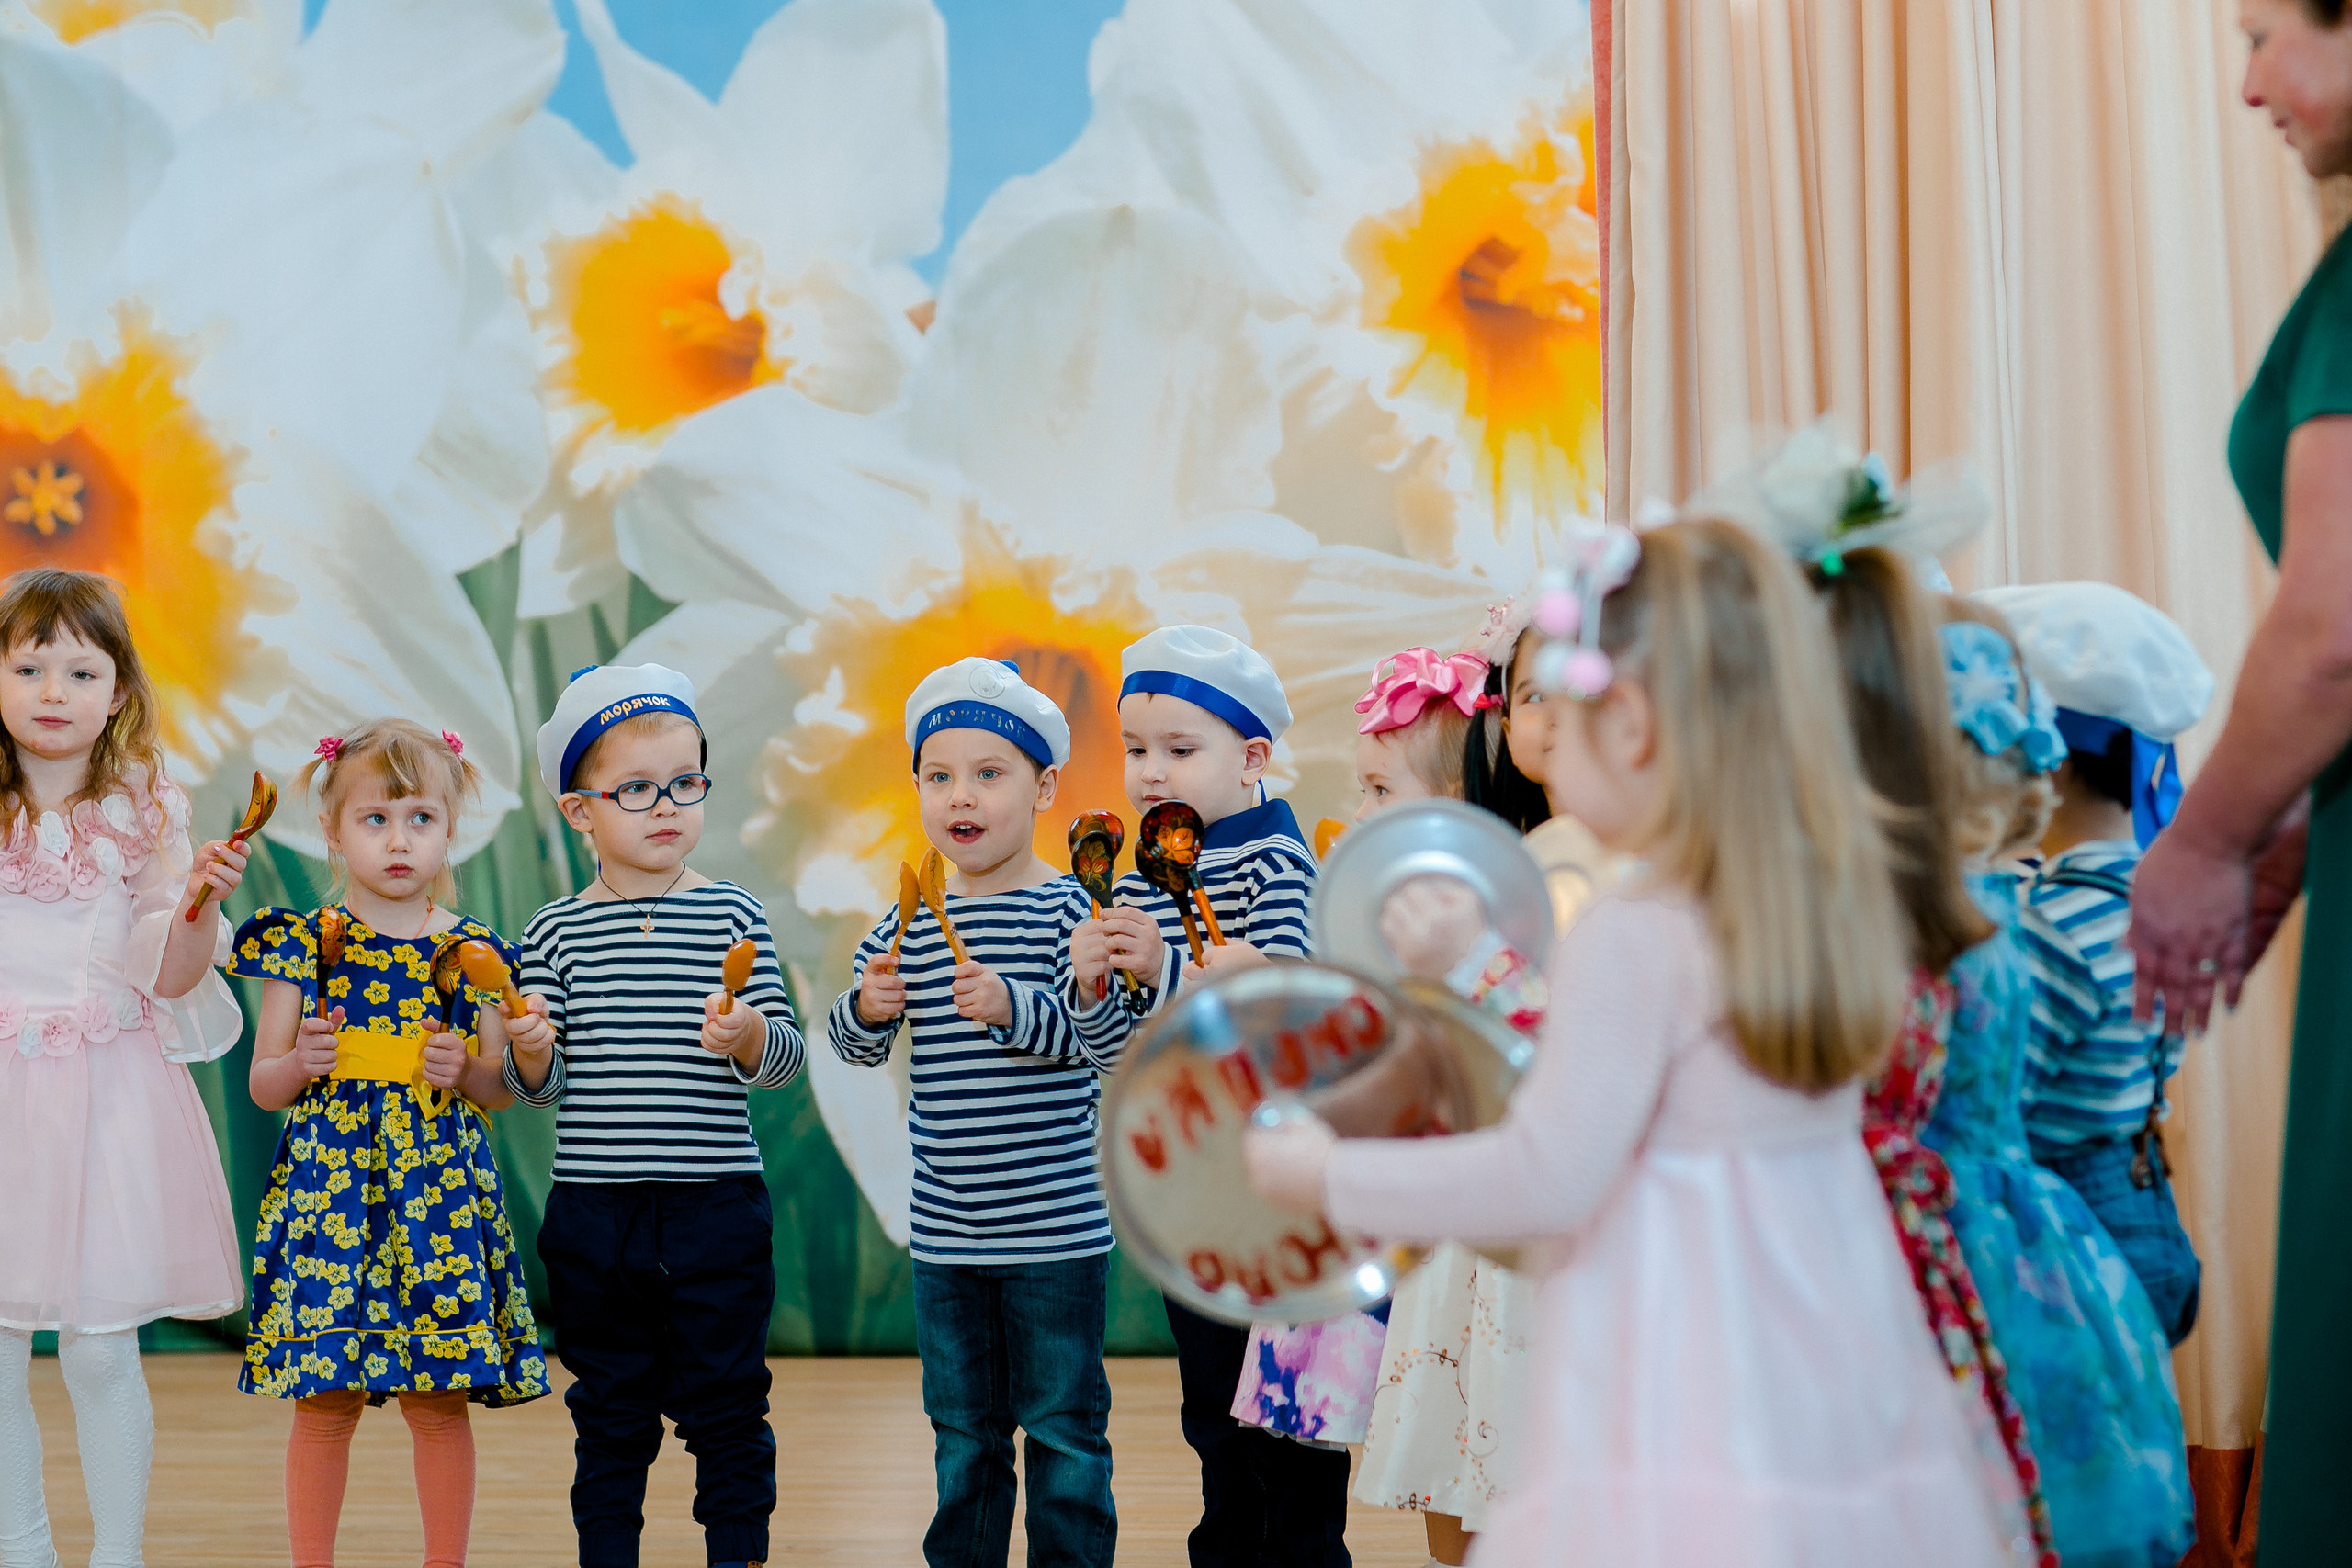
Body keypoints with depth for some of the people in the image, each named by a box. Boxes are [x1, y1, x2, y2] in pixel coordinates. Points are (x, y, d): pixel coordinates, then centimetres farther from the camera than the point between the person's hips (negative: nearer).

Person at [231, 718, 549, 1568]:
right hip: (328, 1176, -1)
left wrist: (466, 1071, -11)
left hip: (440, 1186, 1)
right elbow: (262, 1083, 6)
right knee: (324, 1402, 2)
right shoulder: (304, 941, 3)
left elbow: (502, 1090, 10)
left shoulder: (472, 950, 5)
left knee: (440, 1400, 3)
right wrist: (300, 1063, -14)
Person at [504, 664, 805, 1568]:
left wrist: (749, 1036, -23)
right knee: (609, 1416, 13)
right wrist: (528, 1052, -16)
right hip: (594, 1212, 1)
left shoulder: (734, 917, 0)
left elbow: (783, 1058, -3)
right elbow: (544, 1087, 5)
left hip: (717, 1205, -1)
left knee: (726, 1409, 6)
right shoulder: (557, 933, 3)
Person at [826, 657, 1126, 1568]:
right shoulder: (908, 923, 5)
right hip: (945, 1231, 5)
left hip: (1056, 1228, -4)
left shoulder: (1063, 909, -9)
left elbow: (1112, 1045, -16)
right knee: (962, 1428, 16)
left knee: (1063, 1425, 5)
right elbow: (855, 1046, 13)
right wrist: (867, 1009, -8)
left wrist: (1011, 1007, -27)